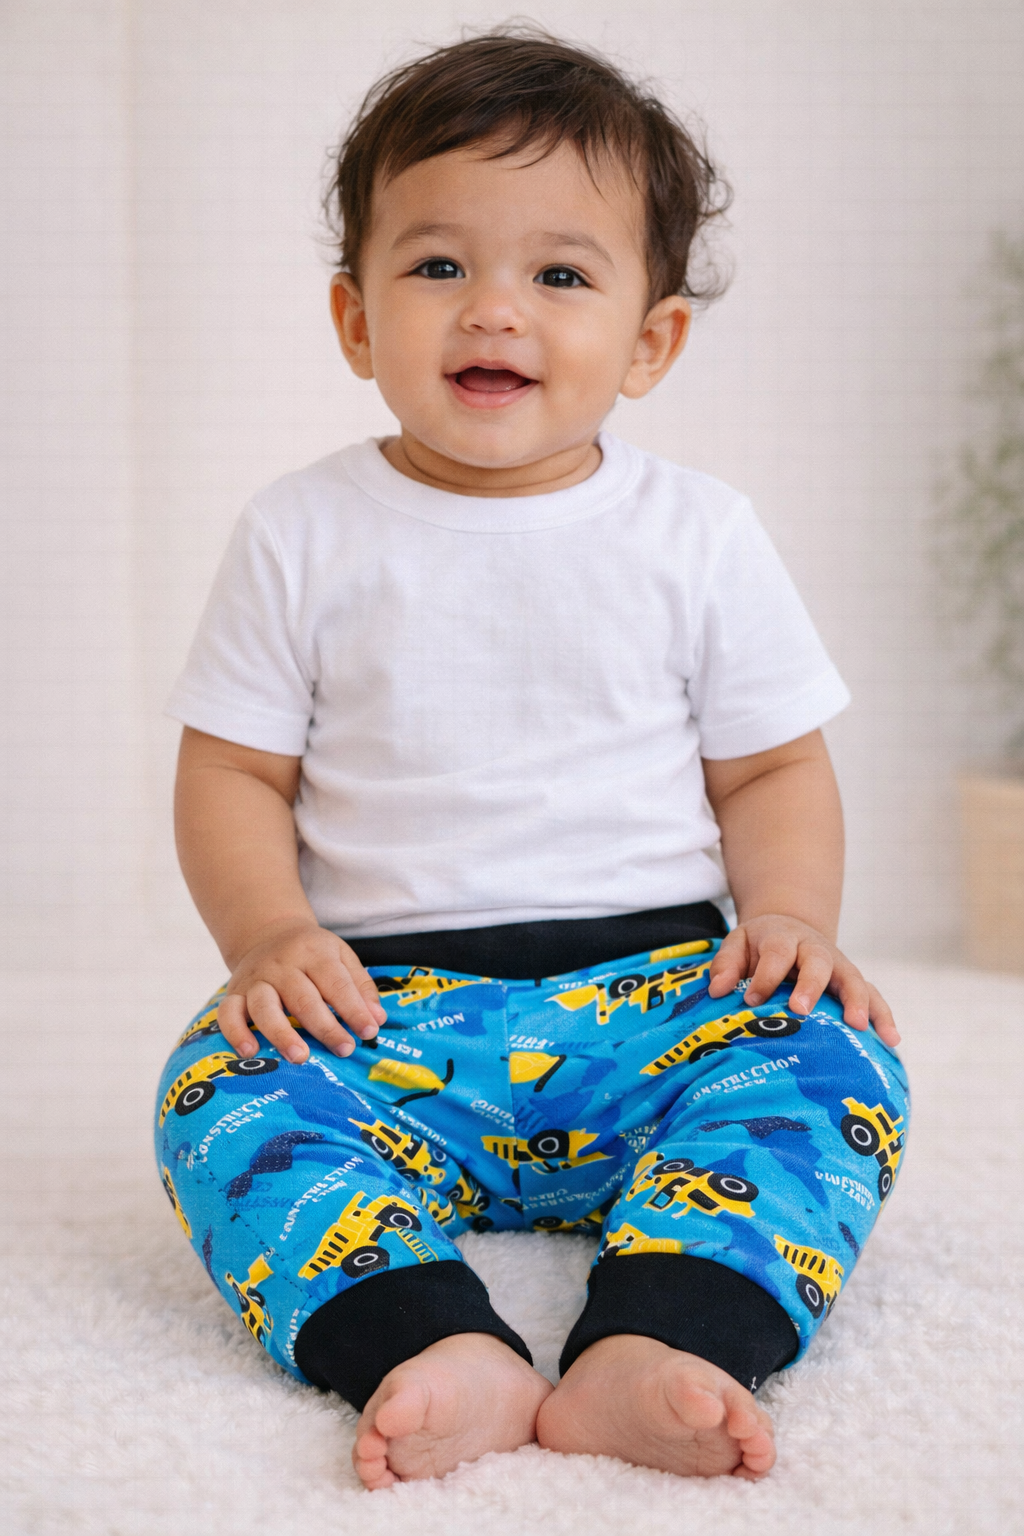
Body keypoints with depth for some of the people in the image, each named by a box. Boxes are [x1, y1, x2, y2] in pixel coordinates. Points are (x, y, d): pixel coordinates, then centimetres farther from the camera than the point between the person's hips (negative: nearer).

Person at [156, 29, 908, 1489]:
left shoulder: (698, 534, 6)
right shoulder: (305, 536, 5)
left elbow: (773, 766, 10)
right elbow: (232, 771, 6)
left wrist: (789, 913, -10)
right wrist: (269, 932, -13)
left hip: (654, 986, 1)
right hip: (389, 1009, 0)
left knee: (827, 1051, -28)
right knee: (224, 1086, -29)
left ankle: (655, 1349, -44)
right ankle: (441, 1352, -44)